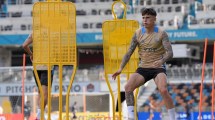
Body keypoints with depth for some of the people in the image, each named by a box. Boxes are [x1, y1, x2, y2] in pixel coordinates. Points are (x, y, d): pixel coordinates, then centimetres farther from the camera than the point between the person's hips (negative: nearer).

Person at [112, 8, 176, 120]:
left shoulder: (161, 34, -8)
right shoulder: (138, 33, 1)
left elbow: (170, 53, -16)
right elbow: (129, 52, 4)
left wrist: (161, 61, -37)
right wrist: (121, 68, -8)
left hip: (158, 68, -4)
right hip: (143, 68, 4)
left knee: (163, 90, -27)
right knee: (128, 87, -18)